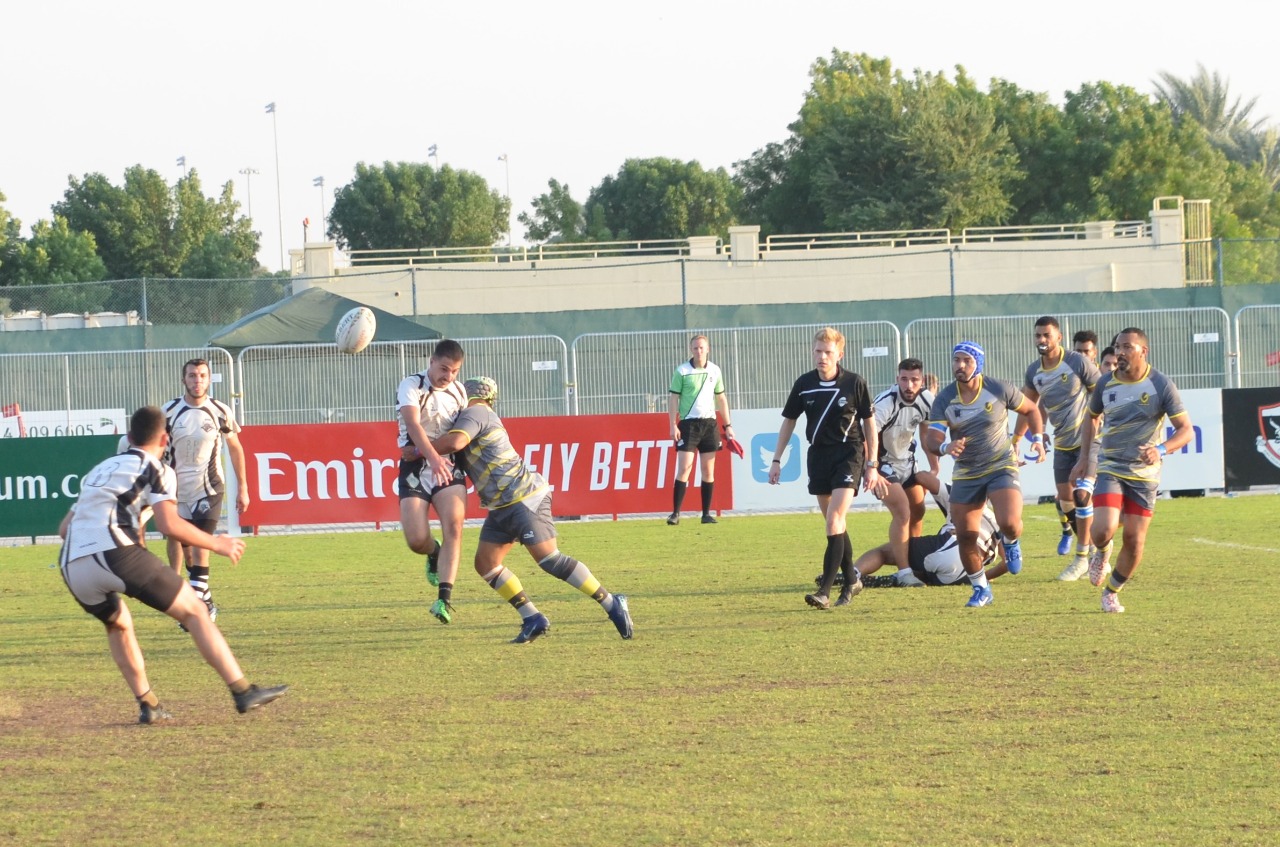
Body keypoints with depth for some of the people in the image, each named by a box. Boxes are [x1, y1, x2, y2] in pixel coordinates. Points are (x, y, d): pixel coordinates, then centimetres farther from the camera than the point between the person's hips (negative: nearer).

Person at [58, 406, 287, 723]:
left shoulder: (100, 470, 30)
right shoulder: (156, 469, 11)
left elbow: (64, 528, 28)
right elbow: (170, 525, -5)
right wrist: (216, 543, 7)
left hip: (72, 567, 6)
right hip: (115, 552, -6)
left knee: (118, 624, 32)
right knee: (194, 610, 4)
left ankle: (147, 705, 22)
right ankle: (243, 692, -4)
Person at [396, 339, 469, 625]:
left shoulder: (458, 391, 9)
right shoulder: (411, 386, -9)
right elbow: (413, 424, -27)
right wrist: (432, 457, -43)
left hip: (448, 466, 3)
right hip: (415, 469, -3)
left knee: (453, 525, -21)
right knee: (417, 539, -13)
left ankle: (444, 598, -25)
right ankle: (434, 553, 27)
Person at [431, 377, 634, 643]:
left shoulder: (474, 413, -10)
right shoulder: (483, 417, 21)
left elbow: (454, 442, -28)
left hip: (524, 498, -11)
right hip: (502, 506, 11)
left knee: (549, 559, -15)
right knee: (485, 564, 4)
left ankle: (613, 605, -10)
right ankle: (532, 618, 3)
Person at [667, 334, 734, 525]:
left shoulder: (714, 370, 8)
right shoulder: (682, 371, -3)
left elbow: (721, 398, 15)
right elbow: (673, 398, -3)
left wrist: (727, 425, 12)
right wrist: (673, 425, -11)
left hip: (709, 423, 4)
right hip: (688, 423, -4)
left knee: (708, 471, 4)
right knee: (684, 469, -9)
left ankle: (706, 514, 8)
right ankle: (675, 513, -7)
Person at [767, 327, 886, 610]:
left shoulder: (855, 384, -9)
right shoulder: (804, 385, -1)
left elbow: (869, 423, 0)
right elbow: (789, 421, 12)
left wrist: (872, 465, -2)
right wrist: (776, 461, 9)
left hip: (849, 454, -4)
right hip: (818, 455, 4)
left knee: (834, 519, -17)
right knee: (835, 524, 11)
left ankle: (825, 591, -20)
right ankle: (851, 581, 28)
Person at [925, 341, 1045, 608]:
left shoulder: (999, 390, -10)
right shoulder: (944, 400, -7)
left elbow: (1031, 410, 8)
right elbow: (932, 441, -14)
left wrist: (1038, 439, -4)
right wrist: (945, 447, -37)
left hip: (1002, 466, -3)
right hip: (965, 473, 3)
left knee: (1009, 523, -24)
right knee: (965, 536, 0)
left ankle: (1011, 543, 15)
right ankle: (981, 590, 21)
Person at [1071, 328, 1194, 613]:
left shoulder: (1161, 385, -9)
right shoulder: (1105, 383, 0)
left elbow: (1186, 430, -11)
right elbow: (1092, 416, 20)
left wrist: (1162, 450, -29)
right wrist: (1084, 457, 15)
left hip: (1144, 474, -1)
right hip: (1110, 469, 1)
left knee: (1134, 540, -2)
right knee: (1103, 531, -20)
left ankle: (1112, 592, 21)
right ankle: (1100, 553, 17)